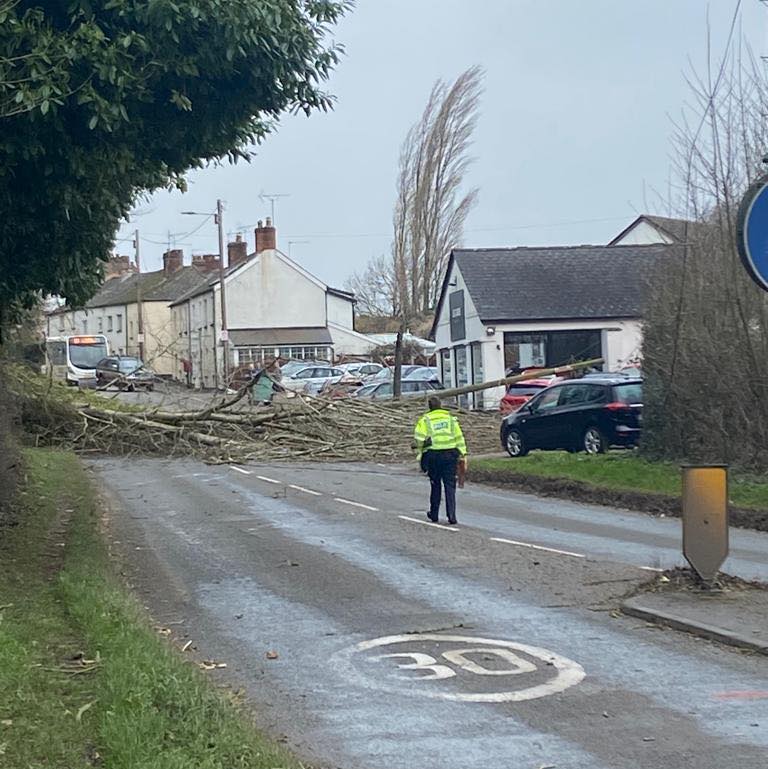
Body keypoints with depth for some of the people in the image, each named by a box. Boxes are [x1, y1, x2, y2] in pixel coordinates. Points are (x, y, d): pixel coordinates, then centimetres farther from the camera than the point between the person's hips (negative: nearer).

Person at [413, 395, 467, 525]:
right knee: (450, 486, 1)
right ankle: (451, 517, -7)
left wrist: (420, 451, 7)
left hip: (432, 456, 0)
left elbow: (418, 439, -9)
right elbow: (459, 437, 6)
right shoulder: (450, 418, 9)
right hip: (450, 455, 1)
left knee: (436, 485, 14)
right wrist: (462, 454, 8)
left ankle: (434, 515, 22)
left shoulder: (425, 420, 2)